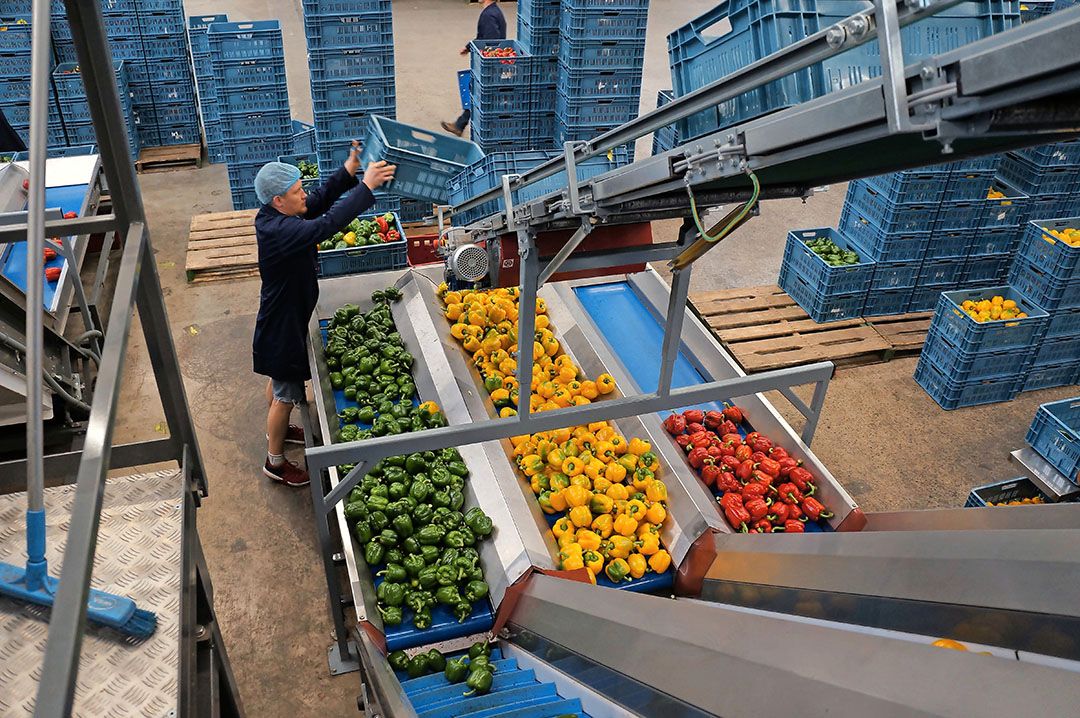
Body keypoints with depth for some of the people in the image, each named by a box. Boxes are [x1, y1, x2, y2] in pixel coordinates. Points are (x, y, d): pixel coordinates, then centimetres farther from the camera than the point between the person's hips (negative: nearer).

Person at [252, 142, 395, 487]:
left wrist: (348, 171, -12)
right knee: (287, 394, 7)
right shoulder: (278, 231, -34)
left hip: (284, 318, 10)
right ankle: (275, 462, 26)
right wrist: (366, 187, -42)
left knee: (278, 381, 30)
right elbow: (325, 224, -45)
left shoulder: (275, 216, -5)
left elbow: (319, 200, 1)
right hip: (283, 325, -10)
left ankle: (278, 429, 54)